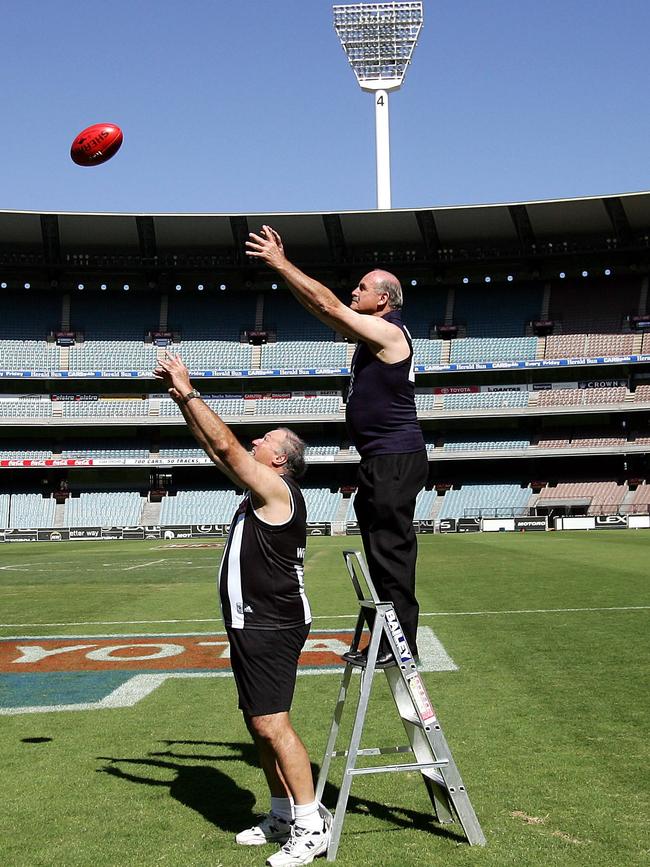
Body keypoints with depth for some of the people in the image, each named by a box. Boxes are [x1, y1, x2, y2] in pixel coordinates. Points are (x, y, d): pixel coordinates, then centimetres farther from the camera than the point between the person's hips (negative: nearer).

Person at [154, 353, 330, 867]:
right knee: (261, 725, 14)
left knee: (272, 724, -11)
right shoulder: (262, 491, 14)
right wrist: (182, 399, 16)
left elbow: (224, 445, -17)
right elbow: (216, 448, 19)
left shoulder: (278, 489, -12)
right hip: (254, 625, 10)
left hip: (272, 626, -10)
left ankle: (311, 825, -4)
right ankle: (283, 817, 24)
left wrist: (189, 393, -9)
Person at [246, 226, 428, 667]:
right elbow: (322, 308, 17)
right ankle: (390, 640, 22)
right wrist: (283, 264, 13)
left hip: (395, 460, -10)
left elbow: (327, 304, -15)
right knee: (384, 552, 14)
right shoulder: (375, 333, 16)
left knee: (392, 553, -7)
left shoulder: (389, 331, -12)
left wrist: (280, 263, -8)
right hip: (381, 461, 10)